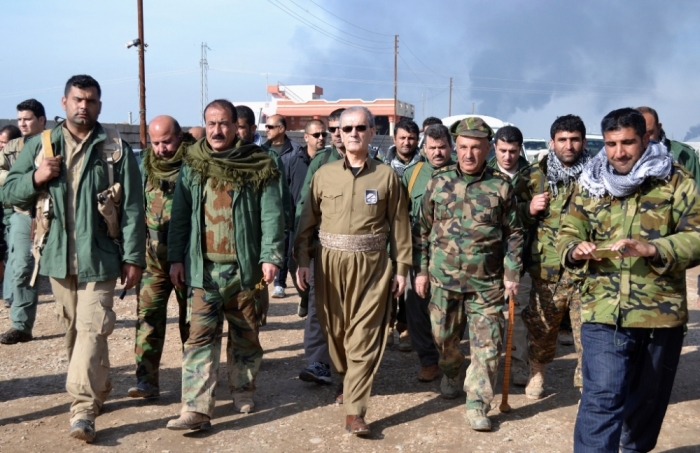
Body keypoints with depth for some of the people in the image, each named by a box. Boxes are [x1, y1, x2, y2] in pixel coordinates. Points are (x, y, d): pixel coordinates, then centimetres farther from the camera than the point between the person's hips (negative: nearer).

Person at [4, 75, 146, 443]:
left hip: (99, 255, -4)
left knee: (92, 329, -9)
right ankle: (97, 389, 31)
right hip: (58, 255, 4)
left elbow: (132, 208, -3)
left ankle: (83, 409, -9)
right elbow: (10, 191, 9)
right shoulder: (40, 145, 7)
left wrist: (133, 257, -7)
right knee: (73, 328, 14)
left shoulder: (116, 149, -1)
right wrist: (36, 177, -12)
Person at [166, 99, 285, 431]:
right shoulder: (192, 167, 7)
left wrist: (270, 257, -14)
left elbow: (271, 215, -5)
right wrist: (176, 258, 3)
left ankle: (243, 391, 31)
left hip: (244, 267, -1)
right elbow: (179, 216, 9)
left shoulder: (258, 168, -2)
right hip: (203, 268, 2)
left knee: (245, 335, 12)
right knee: (200, 337, -3)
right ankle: (196, 409, -3)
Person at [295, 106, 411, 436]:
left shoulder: (386, 176, 1)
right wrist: (302, 261, -1)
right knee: (334, 329, 14)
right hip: (331, 262, 2)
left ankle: (354, 411, -2)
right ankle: (346, 377, 42)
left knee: (364, 338, -4)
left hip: (371, 264, -2)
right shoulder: (324, 174, 4)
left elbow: (399, 225, 3)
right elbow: (308, 222, 5)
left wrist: (402, 267, 1)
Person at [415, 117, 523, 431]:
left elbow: (513, 234, 3)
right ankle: (451, 374, 44)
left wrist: (512, 273, -3)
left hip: (487, 281, -1)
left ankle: (477, 404, 11)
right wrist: (421, 270, 5)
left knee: (487, 345, -1)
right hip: (444, 276, 2)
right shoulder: (439, 181, 1)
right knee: (444, 336, 15)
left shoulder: (501, 186, -2)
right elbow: (424, 229, 7)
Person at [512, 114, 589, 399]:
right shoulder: (533, 176, 5)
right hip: (546, 270, 2)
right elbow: (513, 219, 13)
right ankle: (537, 372, 39)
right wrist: (529, 209, -7)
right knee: (541, 328, 16)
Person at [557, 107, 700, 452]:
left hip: (661, 311, 1)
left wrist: (651, 248, -25)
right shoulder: (590, 183, 6)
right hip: (603, 311, 0)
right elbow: (567, 235, 10)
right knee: (602, 397, -9)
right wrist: (575, 250, -14)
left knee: (649, 396, 18)